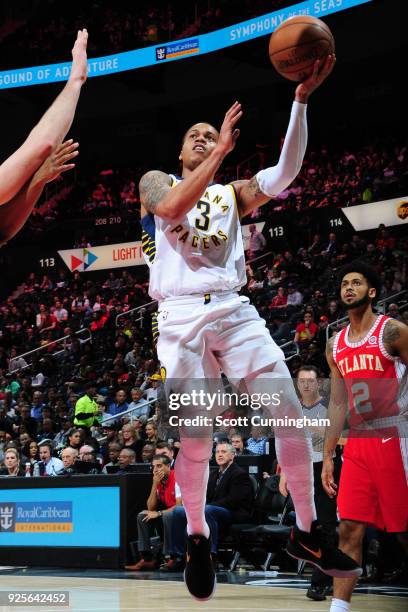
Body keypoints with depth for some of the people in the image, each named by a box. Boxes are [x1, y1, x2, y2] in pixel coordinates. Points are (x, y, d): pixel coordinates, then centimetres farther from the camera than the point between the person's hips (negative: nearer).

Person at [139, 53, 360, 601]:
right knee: (195, 440, -5)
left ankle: (307, 534, 5)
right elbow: (172, 207, -14)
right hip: (181, 317, -3)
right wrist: (224, 147, -14)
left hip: (233, 311, 3)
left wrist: (301, 99, -11)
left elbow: (286, 172, -1)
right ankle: (197, 540, 17)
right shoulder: (156, 181, 12)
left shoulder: (234, 193, 18)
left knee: (290, 414, -8)